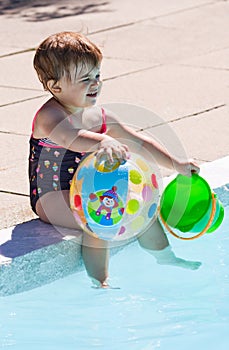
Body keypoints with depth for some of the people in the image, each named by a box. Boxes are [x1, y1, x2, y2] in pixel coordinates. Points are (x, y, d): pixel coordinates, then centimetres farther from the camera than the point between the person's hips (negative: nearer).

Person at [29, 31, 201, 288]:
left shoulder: (100, 117, 2)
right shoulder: (49, 116, -23)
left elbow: (139, 142, 10)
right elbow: (69, 137, -47)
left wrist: (175, 164, 5)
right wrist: (103, 142, -66)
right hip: (52, 198, -8)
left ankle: (164, 255, 34)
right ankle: (99, 282, -19)